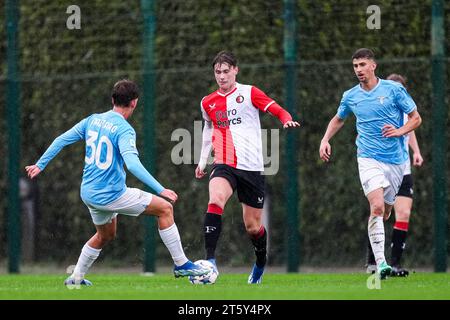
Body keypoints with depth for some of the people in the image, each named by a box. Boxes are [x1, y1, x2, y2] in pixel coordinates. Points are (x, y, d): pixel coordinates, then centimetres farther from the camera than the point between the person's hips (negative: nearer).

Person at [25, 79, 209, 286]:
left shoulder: (92, 120, 5)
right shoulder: (124, 129, -17)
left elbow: (62, 140, 10)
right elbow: (132, 164, -30)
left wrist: (40, 165, 22)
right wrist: (160, 190, -32)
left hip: (88, 192, 8)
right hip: (111, 195, -8)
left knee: (106, 234, 31)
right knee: (165, 208, 0)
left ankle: (76, 278, 35)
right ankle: (181, 264, 1)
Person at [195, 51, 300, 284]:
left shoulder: (249, 93, 2)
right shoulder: (208, 103, 12)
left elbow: (279, 111, -2)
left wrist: (287, 121, -24)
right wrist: (202, 161, 23)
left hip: (251, 167, -1)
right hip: (224, 166, 2)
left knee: (253, 226, 5)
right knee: (215, 200, -30)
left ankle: (260, 264, 36)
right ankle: (209, 260, -35)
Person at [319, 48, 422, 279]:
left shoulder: (393, 89, -1)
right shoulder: (350, 96, 6)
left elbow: (416, 118, 4)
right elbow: (338, 119, 26)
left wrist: (399, 131, -14)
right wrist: (325, 140, 13)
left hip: (396, 160, 1)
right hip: (369, 158, -1)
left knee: (385, 211, 9)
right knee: (377, 207, -20)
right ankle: (380, 263, -25)